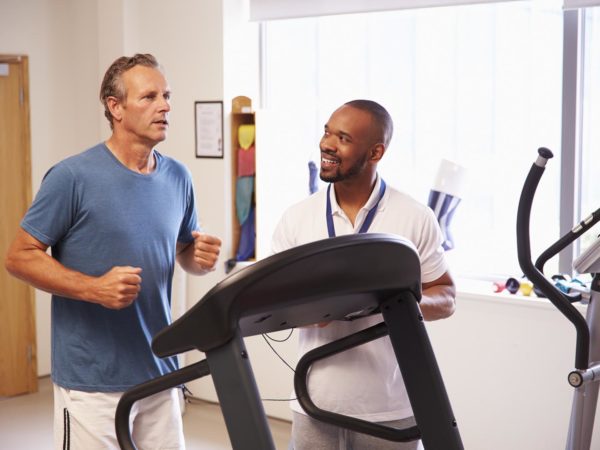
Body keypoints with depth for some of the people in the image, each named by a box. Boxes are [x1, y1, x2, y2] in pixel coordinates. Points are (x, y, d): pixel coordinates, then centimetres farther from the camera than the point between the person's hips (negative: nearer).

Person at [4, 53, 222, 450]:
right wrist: (94, 288, -22)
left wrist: (202, 258, -5)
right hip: (92, 380, -5)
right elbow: (20, 256, -9)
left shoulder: (178, 178, 6)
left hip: (160, 370, 5)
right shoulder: (73, 177, -12)